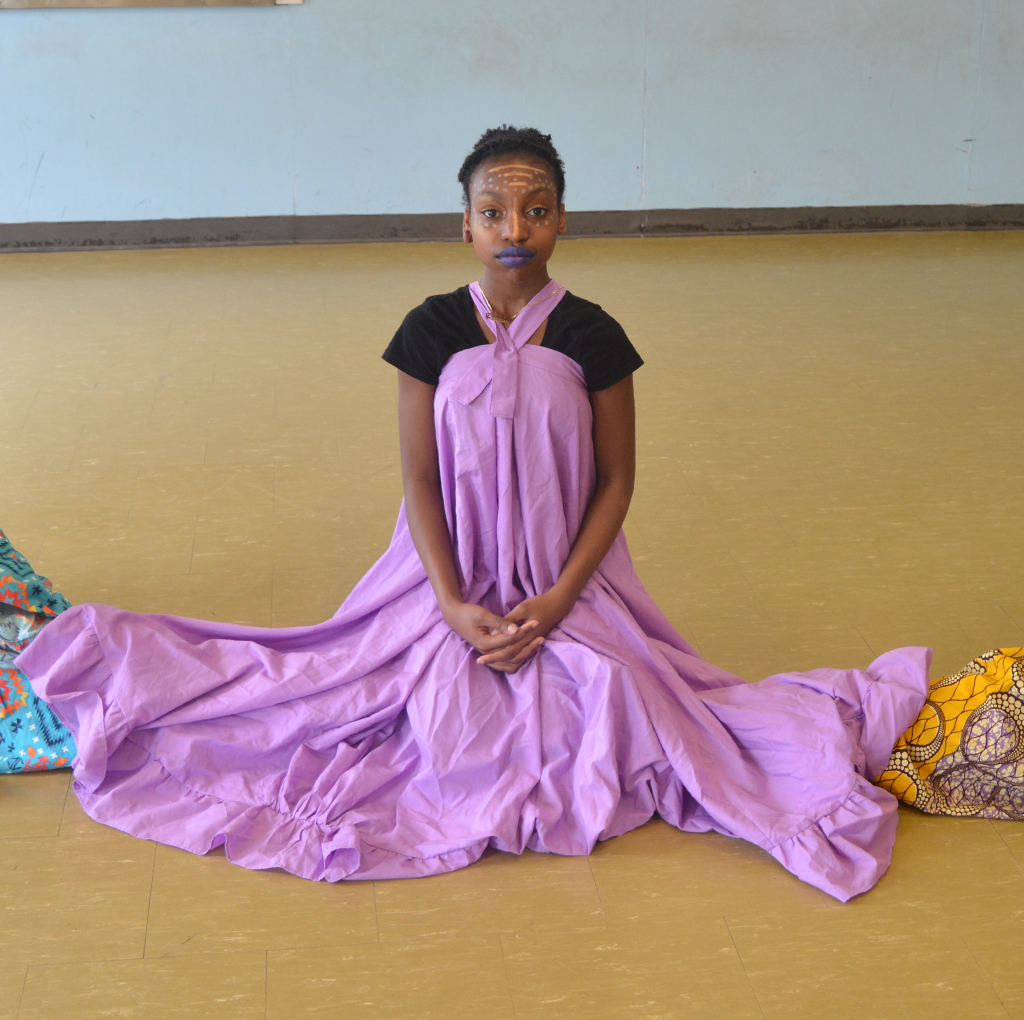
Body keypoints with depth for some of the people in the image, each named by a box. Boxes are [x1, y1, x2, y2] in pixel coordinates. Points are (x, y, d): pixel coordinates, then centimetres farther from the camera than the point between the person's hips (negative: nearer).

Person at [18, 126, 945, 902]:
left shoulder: (593, 336, -8)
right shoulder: (432, 332, -7)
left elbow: (616, 481, -2)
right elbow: (421, 481, -4)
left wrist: (556, 602, -12)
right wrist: (453, 606, -14)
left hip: (569, 580, 0)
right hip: (453, 576, 0)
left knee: (606, 697, -20)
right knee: (453, 721, -18)